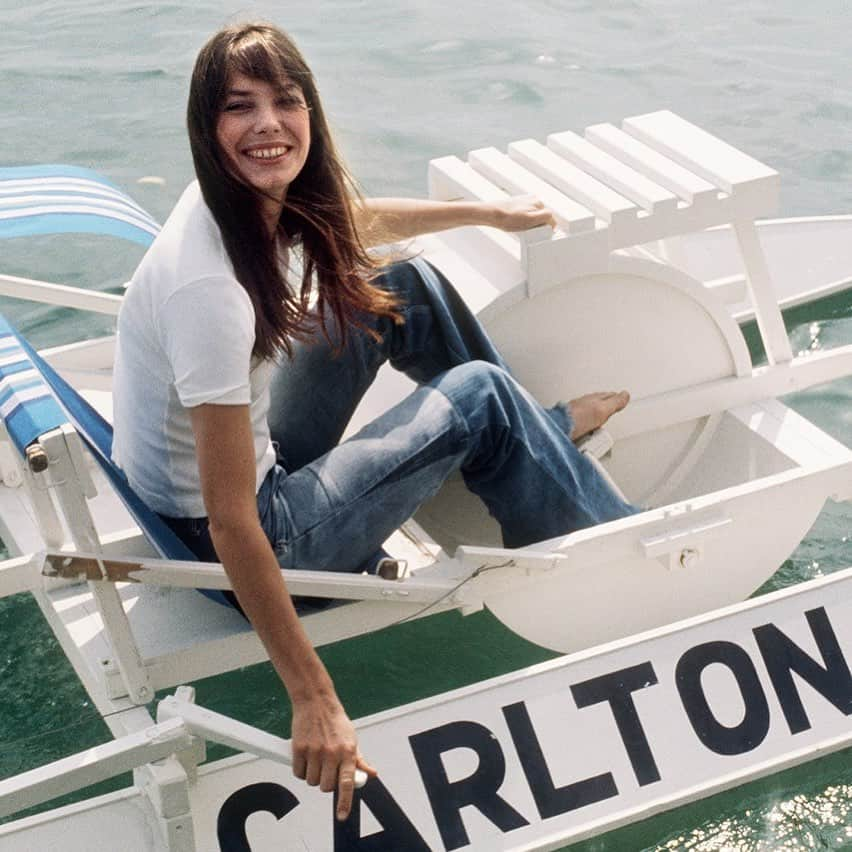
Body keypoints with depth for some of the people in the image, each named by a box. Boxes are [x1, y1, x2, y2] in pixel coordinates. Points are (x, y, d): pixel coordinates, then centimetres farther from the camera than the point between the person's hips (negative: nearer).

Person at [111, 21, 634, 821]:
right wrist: (314, 702, -31)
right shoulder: (209, 283, -34)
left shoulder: (264, 196, -8)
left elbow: (359, 221, 19)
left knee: (403, 288, 9)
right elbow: (231, 524, -33)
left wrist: (490, 211, 28)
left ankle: (544, 433, 31)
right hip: (217, 542, -9)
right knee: (478, 399, -6)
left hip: (254, 454, 9)